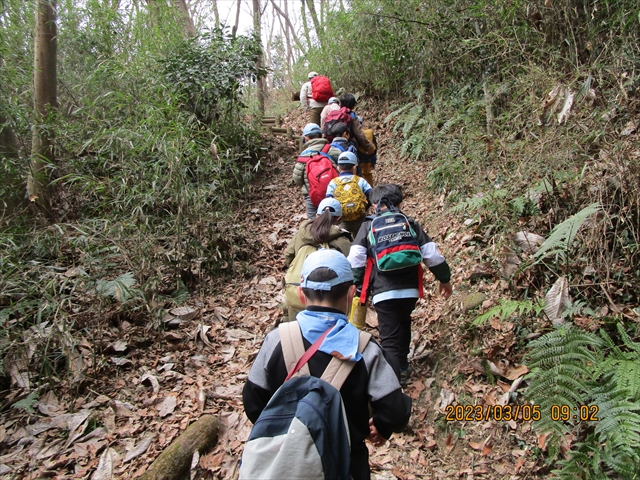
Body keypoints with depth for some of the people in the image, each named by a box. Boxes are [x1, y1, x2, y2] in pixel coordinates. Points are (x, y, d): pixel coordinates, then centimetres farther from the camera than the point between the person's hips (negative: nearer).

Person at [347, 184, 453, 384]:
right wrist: (444, 279, 19)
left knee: (389, 340, 1)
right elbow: (432, 255, 6)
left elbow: (355, 260, -6)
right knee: (403, 324, 28)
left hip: (383, 293, -3)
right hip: (410, 291, 4)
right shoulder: (412, 225, 7)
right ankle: (402, 368, 38)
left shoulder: (368, 226, 1)